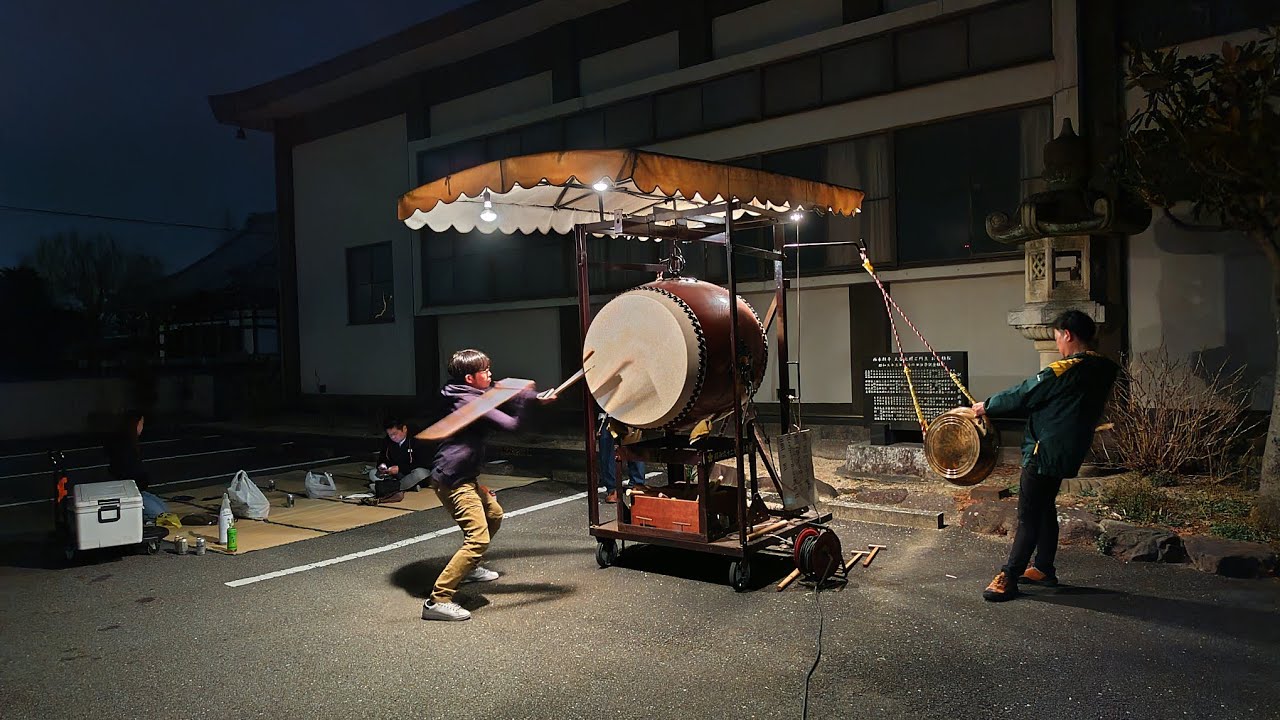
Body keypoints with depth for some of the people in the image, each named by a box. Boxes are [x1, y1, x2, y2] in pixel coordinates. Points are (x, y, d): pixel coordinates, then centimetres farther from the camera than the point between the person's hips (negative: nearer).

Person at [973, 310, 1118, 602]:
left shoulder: (1066, 370, -21)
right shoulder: (1103, 371, 7)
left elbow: (1023, 395, -14)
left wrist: (987, 406, 0)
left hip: (1044, 452, -9)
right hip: (1066, 454, 9)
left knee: (1028, 515, -4)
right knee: (1045, 509, 20)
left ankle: (1008, 577, 2)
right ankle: (1044, 568, 29)